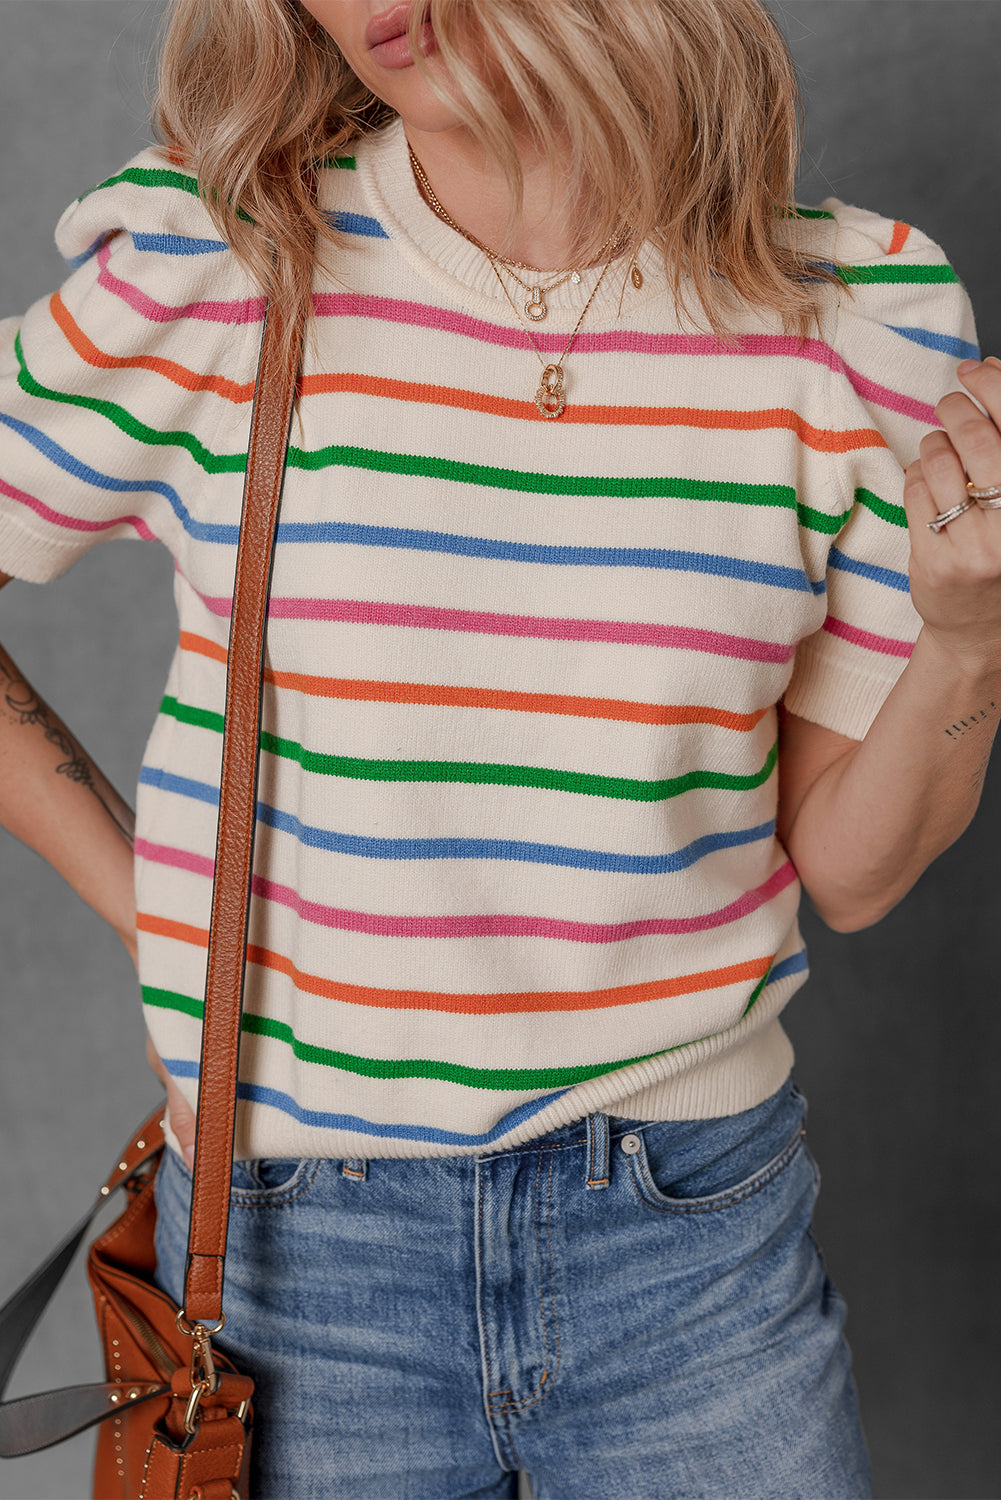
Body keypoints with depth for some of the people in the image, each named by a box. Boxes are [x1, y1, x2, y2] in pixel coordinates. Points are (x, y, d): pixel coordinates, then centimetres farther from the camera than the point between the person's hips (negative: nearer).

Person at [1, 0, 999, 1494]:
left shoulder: (860, 319, -5)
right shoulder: (204, 270, -9)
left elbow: (845, 868, 0)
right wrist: (150, 910, -2)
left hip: (696, 1236, 1)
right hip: (296, 1233, 0)